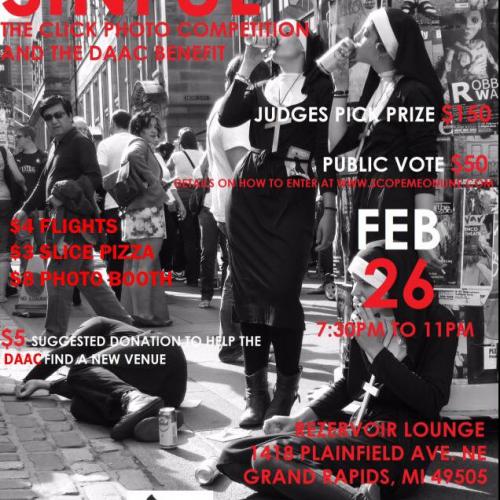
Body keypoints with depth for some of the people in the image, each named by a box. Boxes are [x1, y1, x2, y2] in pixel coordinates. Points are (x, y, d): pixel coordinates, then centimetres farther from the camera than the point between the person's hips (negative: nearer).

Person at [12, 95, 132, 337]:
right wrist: (25, 209, 28)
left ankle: (54, 334, 1)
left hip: (76, 218, -9)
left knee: (57, 275, -7)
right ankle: (121, 322, 16)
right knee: (86, 277, 12)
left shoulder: (80, 143, -8)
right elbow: (44, 182, 29)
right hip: (64, 218, 9)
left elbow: (94, 178, -19)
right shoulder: (56, 145, 20)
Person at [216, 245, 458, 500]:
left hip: (403, 441, -8)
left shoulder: (438, 322, -10)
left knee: (269, 456, -22)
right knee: (234, 457, -7)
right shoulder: (363, 320, 6)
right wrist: (302, 417, 3)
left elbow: (432, 402, -19)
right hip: (362, 426, 8)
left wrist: (376, 349, -18)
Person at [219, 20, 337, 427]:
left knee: (283, 295, -9)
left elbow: (327, 148, 0)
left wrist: (329, 209, -7)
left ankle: (286, 394, 2)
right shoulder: (260, 90, 17)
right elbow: (227, 118, -3)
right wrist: (247, 65, 1)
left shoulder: (319, 87, 6)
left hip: (294, 200, -4)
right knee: (251, 294, 1)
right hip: (249, 195, 4)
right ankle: (256, 393, 7)